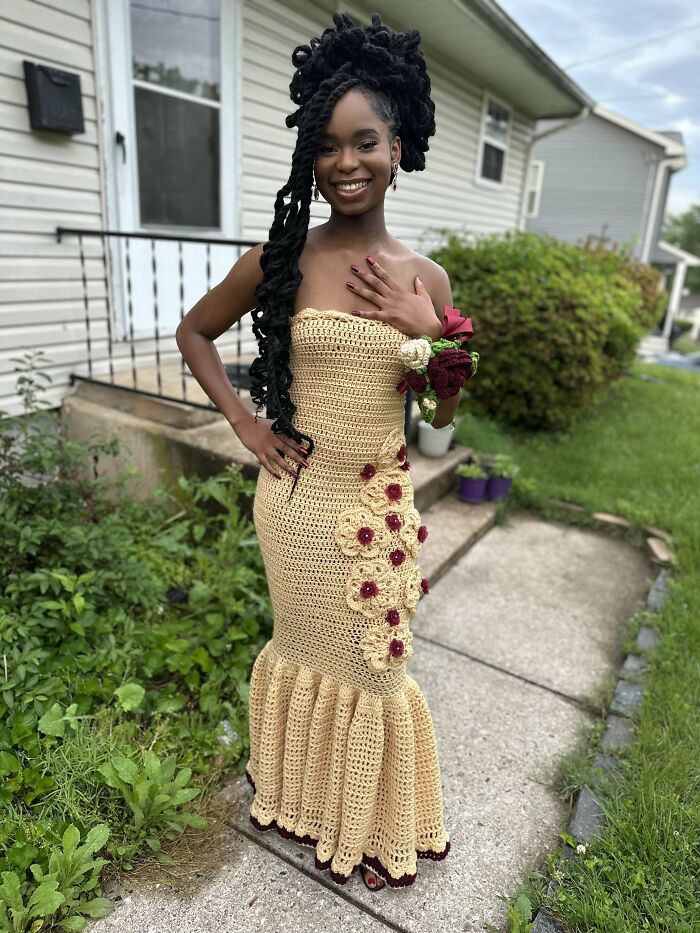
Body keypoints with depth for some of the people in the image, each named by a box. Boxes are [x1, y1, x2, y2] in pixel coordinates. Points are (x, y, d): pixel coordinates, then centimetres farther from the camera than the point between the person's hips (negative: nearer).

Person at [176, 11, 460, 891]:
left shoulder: (424, 277, -1)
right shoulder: (281, 258, -6)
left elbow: (443, 413, 4)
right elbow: (194, 331, 8)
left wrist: (426, 327, -13)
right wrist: (243, 422, -3)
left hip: (379, 507, 2)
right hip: (297, 500, -1)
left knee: (371, 665, 17)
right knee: (307, 650, 18)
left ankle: (370, 822, 48)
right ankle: (307, 798, 49)